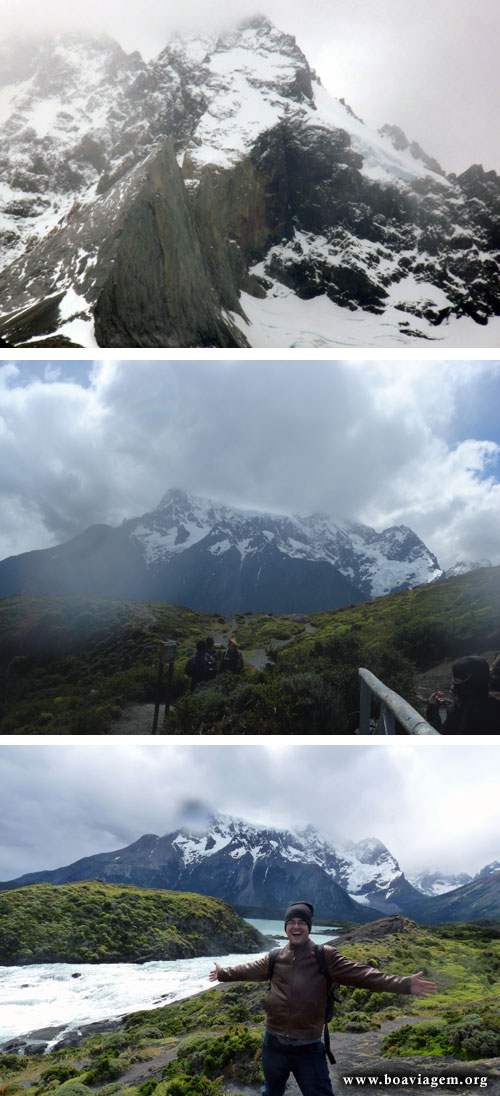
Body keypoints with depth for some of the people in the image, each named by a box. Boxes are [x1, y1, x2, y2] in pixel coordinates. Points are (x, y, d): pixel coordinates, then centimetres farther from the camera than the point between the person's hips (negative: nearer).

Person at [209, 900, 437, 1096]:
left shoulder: (325, 957, -8)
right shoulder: (275, 958, 2)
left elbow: (360, 973, -15)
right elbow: (250, 970, 19)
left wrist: (404, 984, -24)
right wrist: (223, 973, 30)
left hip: (309, 1047, -3)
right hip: (274, 1043, 3)